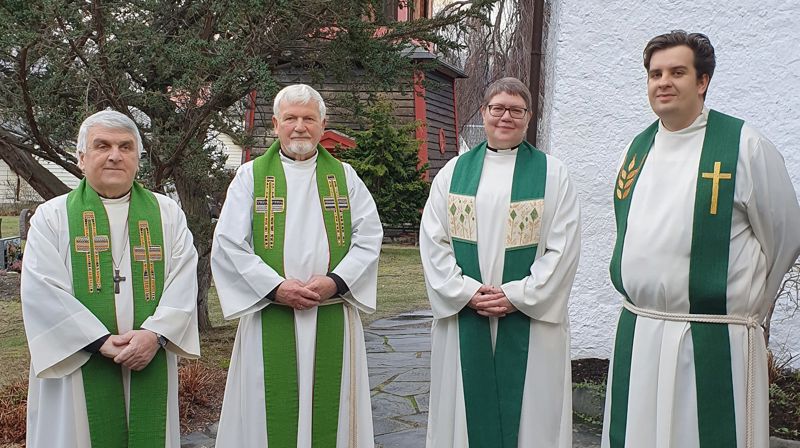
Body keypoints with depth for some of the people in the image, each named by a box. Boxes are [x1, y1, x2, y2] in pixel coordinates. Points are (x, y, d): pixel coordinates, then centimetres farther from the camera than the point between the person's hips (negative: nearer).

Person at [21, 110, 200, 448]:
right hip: (77, 366, -1)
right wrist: (102, 341, -16)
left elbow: (183, 281, -1)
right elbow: (41, 291, -7)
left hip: (150, 366, 2)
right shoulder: (51, 216, 3)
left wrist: (155, 333, -17)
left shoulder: (168, 214, 8)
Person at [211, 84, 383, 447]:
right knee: (270, 413, 4)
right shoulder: (251, 175, 5)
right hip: (269, 318, -1)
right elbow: (227, 243, -2)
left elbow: (369, 236, 3)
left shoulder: (344, 176, 10)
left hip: (334, 318, 1)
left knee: (331, 410, 7)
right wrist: (275, 287, -13)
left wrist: (336, 281, -12)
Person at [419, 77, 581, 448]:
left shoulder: (552, 174, 2)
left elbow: (563, 247, -4)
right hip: (462, 318, 2)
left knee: (528, 411, 5)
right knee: (467, 410, 9)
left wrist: (517, 296, -12)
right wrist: (466, 292, -10)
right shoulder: (454, 172, 8)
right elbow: (433, 241, 2)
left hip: (531, 322, -2)